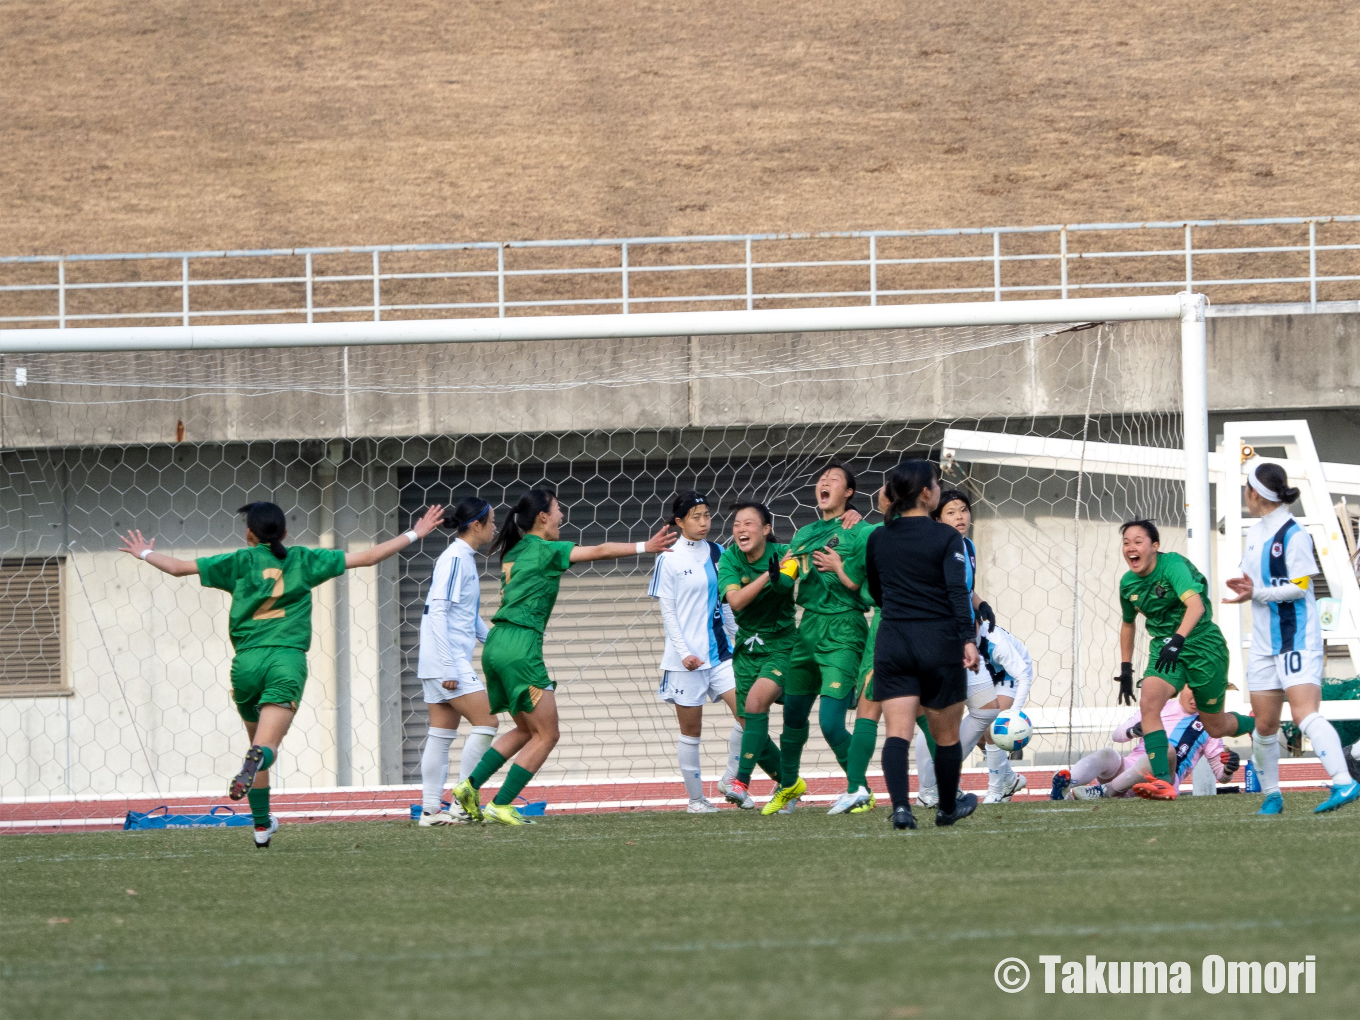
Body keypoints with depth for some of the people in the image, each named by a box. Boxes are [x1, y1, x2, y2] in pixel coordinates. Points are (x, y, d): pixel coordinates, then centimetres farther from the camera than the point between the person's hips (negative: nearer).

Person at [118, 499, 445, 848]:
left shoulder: (241, 562, 9)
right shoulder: (303, 560, 11)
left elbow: (178, 567, 12)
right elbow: (367, 557, 11)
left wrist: (146, 554, 32)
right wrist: (414, 534, 21)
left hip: (247, 661, 1)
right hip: (288, 660, -1)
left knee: (256, 742, 21)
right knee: (267, 745, -12)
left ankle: (261, 824, 25)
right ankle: (257, 759, -49)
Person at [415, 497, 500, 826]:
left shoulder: (465, 559, 16)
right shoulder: (455, 559, -14)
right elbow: (438, 612, -20)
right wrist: (448, 666, -22)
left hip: (449, 662, 10)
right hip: (448, 662, -10)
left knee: (441, 734, 8)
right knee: (485, 722, -8)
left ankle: (430, 809, 7)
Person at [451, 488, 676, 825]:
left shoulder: (515, 552, 18)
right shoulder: (545, 550, -5)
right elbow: (599, 551, -10)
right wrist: (644, 547, -11)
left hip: (496, 645, 9)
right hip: (520, 648, -9)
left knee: (526, 730, 20)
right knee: (546, 735, 0)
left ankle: (470, 786, 10)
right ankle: (501, 805, -2)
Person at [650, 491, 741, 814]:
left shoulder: (717, 553, 9)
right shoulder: (670, 559, -5)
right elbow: (667, 610, -6)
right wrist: (683, 652, -14)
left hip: (721, 651, 4)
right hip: (686, 657, -4)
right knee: (691, 730, 2)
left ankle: (732, 780, 8)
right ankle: (695, 797, 12)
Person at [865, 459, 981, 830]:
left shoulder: (878, 539, 8)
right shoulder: (945, 538, -5)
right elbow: (958, 590, -16)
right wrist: (967, 639, -20)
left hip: (891, 642, 3)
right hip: (938, 642, -3)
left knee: (897, 732, -5)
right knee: (946, 734, 14)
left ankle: (901, 806, -25)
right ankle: (948, 808, 30)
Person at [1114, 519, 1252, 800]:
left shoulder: (1173, 565, -20)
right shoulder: (1128, 583, 1)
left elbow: (1195, 605, -35)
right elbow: (1128, 624, 20)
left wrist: (1177, 640, -48)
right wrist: (1125, 668, 16)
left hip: (1202, 644, -5)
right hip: (1165, 648, 5)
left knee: (1216, 727, 6)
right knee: (1148, 701, -24)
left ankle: (1256, 726, 41)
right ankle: (1162, 782, -27)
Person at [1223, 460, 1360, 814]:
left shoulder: (1293, 534, -12)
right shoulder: (1255, 533, 13)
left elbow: (1299, 586, -15)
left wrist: (1257, 593, -16)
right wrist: (1246, 587, -1)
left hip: (1297, 637, -8)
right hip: (1264, 641, 8)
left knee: (1305, 712, -22)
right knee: (1264, 725, 7)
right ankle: (1271, 794, 21)